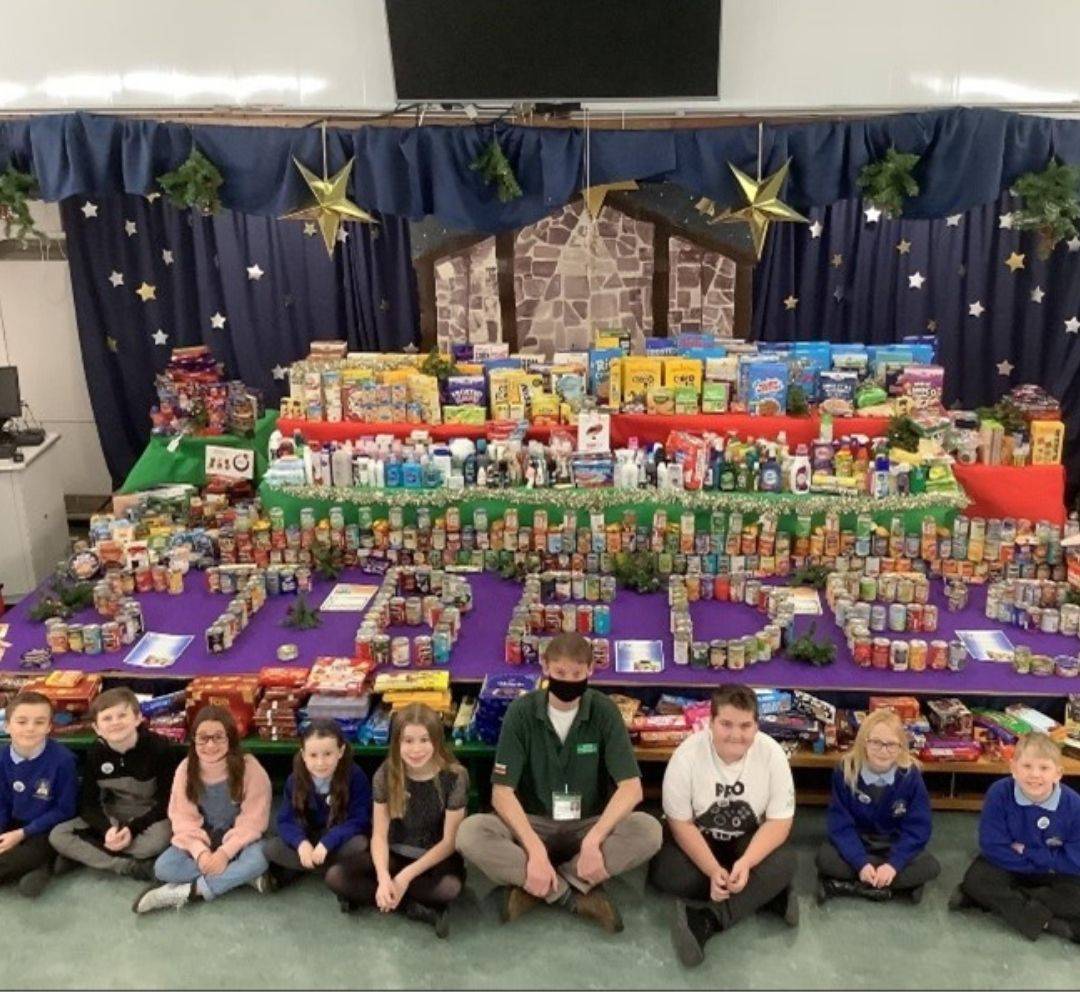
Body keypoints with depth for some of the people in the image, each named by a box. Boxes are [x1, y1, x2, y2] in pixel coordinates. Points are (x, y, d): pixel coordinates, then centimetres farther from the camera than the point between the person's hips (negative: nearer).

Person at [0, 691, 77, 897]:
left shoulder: (62, 759, -20)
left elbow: (65, 810, -13)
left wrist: (22, 834, -16)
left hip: (49, 831, -6)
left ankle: (39, 866, -6)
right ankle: (37, 865, -12)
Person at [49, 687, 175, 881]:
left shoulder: (158, 748, -18)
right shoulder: (96, 752, -7)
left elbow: (167, 801, -15)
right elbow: (88, 803, -6)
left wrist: (133, 828, -27)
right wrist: (107, 829, -25)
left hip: (149, 819, -4)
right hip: (111, 819, 4)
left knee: (159, 838, -37)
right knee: (58, 836, -16)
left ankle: (81, 855, -17)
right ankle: (130, 866, -22)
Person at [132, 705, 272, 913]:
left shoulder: (249, 768, -20)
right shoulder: (186, 769, -12)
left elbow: (252, 820, -17)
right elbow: (183, 819, -10)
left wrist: (225, 852, -27)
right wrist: (200, 851, -25)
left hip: (238, 839, -3)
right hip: (201, 839, 3)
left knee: (256, 862, -34)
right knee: (163, 867, -23)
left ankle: (185, 892, -25)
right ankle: (239, 876, -20)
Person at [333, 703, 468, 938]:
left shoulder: (455, 777, -18)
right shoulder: (386, 775, -11)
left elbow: (450, 840, -14)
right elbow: (379, 835, -9)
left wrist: (406, 875, -23)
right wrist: (383, 878, -28)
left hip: (437, 858, -3)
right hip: (395, 856, 3)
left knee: (450, 887, -37)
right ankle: (416, 908, -19)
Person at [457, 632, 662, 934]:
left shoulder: (604, 711, -9)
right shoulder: (522, 712, -11)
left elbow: (631, 787, -14)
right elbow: (502, 792, -14)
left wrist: (593, 840, -28)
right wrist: (535, 850, -28)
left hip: (589, 825, 1)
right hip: (533, 824, 0)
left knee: (648, 831, -30)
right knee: (470, 833, -30)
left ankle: (532, 887, -22)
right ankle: (576, 895, -23)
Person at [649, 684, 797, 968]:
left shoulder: (772, 754, -20)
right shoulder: (687, 755, -24)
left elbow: (779, 821, -14)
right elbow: (681, 823, -17)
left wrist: (745, 863, -30)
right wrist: (714, 871, -29)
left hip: (749, 841, 1)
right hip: (695, 839, -1)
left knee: (783, 864, -29)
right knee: (664, 871, -30)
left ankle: (704, 922, -30)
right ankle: (766, 895, -20)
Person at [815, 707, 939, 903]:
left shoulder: (910, 775, -16)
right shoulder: (845, 771, -17)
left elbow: (917, 828, -15)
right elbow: (840, 825, -16)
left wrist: (893, 864, -28)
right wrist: (861, 863, -30)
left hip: (896, 847, 1)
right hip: (856, 845, -1)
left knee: (930, 867, -26)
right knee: (825, 857, -28)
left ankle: (847, 886, -22)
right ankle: (901, 885, -21)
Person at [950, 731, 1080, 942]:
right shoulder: (999, 793, -22)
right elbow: (992, 847, -20)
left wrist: (1026, 852, -17)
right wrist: (1044, 860, -18)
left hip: (1054, 875, 0)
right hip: (1009, 869, 0)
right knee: (976, 877, -28)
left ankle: (997, 899, -20)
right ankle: (1046, 922, -25)